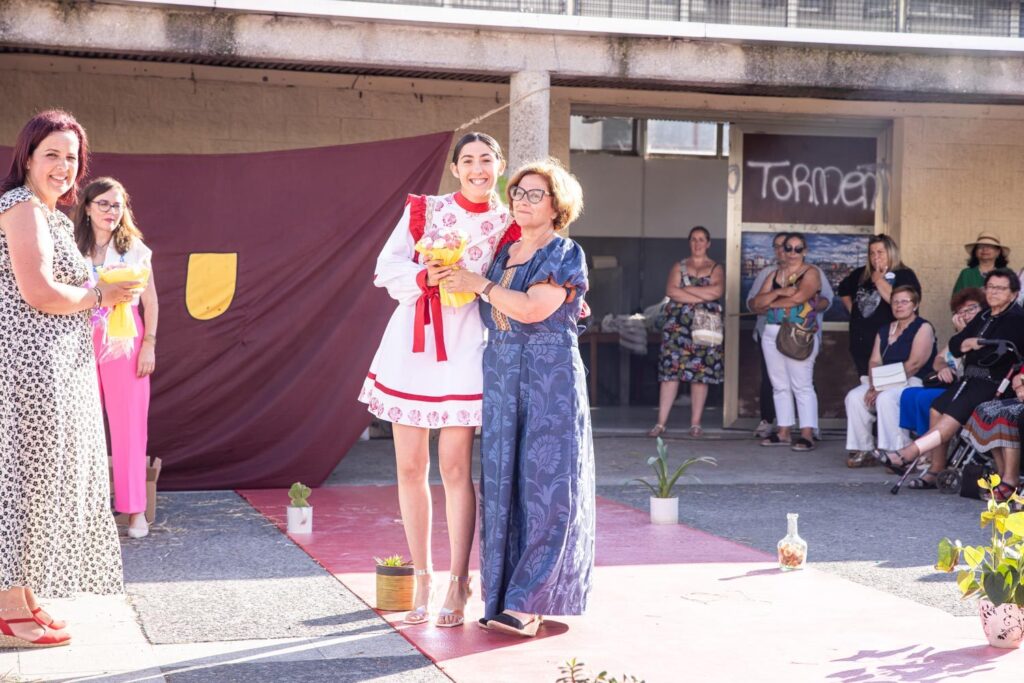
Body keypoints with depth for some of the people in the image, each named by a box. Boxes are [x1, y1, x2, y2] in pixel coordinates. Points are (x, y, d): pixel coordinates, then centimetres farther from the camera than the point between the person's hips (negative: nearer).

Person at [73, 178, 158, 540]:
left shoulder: (135, 249, 5)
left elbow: (150, 301, 7)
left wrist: (149, 345, -1)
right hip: (82, 342, 0)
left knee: (129, 426, -1)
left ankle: (134, 509, 5)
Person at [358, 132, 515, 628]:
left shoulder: (506, 225, 4)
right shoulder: (423, 210, 6)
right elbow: (386, 267, 0)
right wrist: (424, 277, -17)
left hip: (464, 348, -2)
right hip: (411, 344, 2)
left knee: (454, 467, -5)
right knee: (410, 467, 3)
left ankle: (458, 586, 5)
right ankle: (422, 581, 15)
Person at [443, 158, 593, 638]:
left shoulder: (566, 255, -3)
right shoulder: (502, 254, 17)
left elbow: (532, 309, -16)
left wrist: (481, 285, -8)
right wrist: (452, 278, 7)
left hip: (551, 381, -6)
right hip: (501, 380, 6)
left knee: (545, 484, -6)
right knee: (502, 485, 4)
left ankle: (529, 602, -4)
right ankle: (503, 597, 10)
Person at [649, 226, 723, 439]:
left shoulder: (715, 269, 11)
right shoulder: (679, 267, 13)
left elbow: (717, 290, -10)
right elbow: (671, 291, -4)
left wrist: (687, 289, -8)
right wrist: (702, 296, -10)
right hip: (678, 324, 0)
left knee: (701, 373, -2)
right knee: (671, 371, -6)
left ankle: (695, 424, 4)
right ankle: (661, 423, -5)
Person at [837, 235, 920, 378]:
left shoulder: (905, 276, -7)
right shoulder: (861, 274, 11)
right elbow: (844, 290, 30)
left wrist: (879, 280, -14)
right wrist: (853, 310, 17)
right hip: (861, 343, 6)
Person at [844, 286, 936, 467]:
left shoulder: (923, 328, -3)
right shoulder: (884, 331, 19)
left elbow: (914, 364, -14)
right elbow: (874, 362, 10)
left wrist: (882, 388, -18)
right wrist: (873, 386, -11)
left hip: (914, 382, -7)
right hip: (886, 383, 7)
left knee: (886, 398, -35)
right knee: (854, 397, -17)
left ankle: (898, 453, -31)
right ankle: (863, 451, -13)